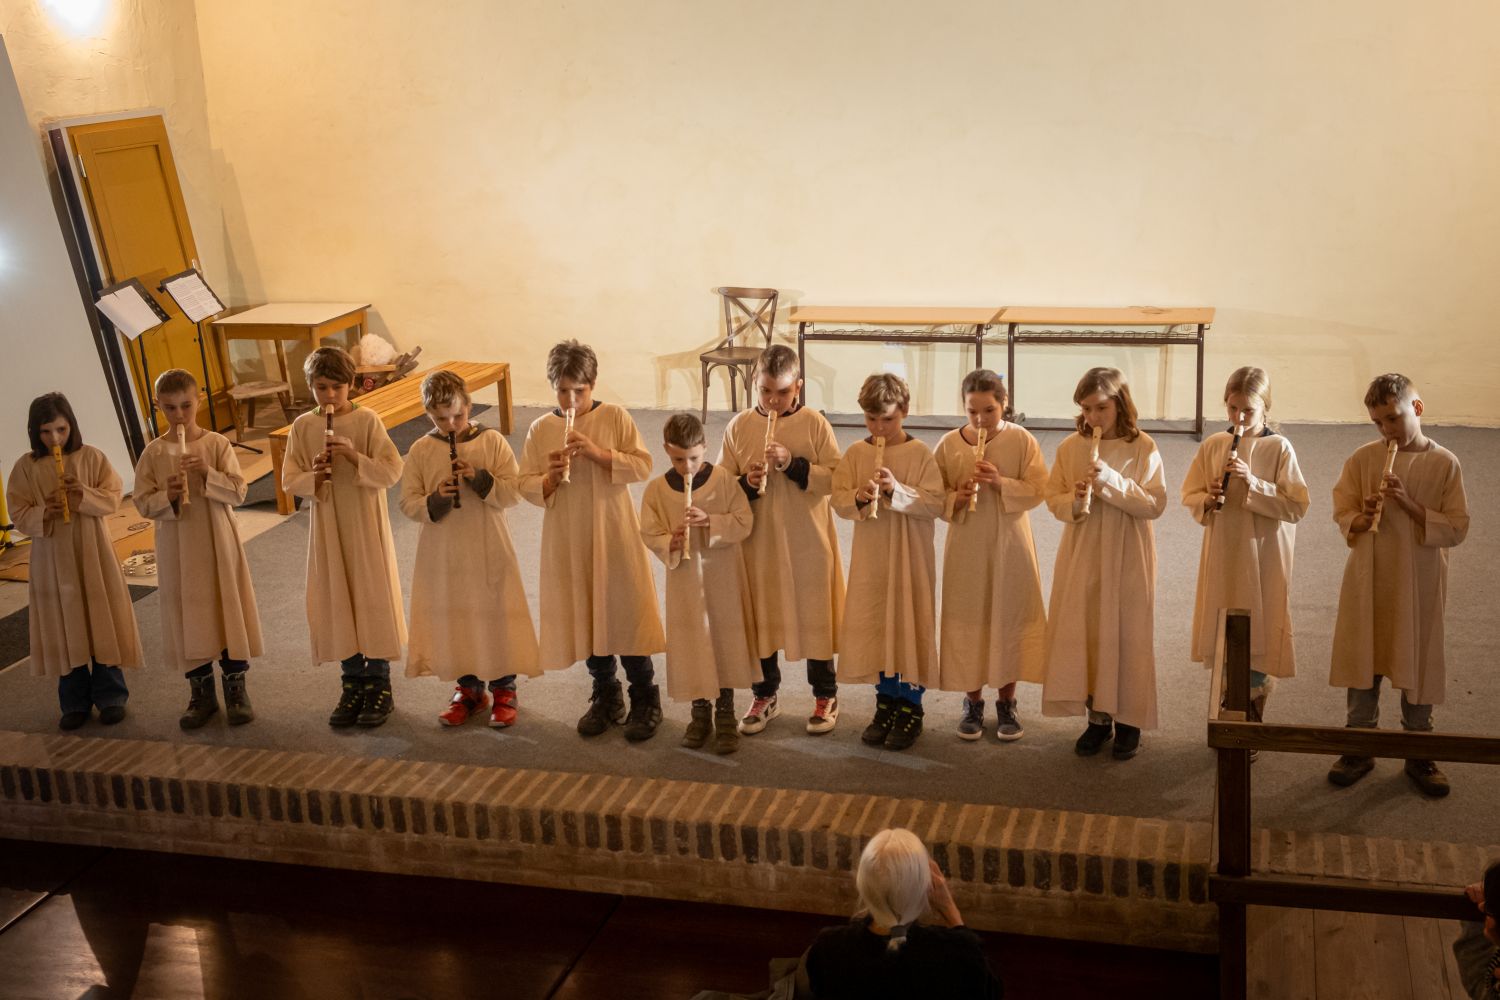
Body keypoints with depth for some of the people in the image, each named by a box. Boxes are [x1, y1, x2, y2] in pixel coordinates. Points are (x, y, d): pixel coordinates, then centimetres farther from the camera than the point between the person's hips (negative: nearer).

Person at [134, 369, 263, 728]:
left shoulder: (217, 444, -4)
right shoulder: (154, 453, 0)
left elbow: (238, 492, -8)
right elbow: (143, 503, -1)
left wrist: (208, 473, -21)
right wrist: (167, 497, -19)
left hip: (218, 544, -1)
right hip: (177, 548, 1)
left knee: (228, 610, 5)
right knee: (187, 617, 7)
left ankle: (235, 688, 17)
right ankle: (201, 692, 20)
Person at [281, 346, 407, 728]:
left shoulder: (367, 421, -8)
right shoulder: (302, 427, 1)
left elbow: (392, 471, -13)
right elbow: (289, 480, 2)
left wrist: (355, 456, -25)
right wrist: (314, 477, -18)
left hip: (365, 524, -3)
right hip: (327, 527, 3)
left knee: (373, 599, 3)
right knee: (336, 603, 8)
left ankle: (379, 685, 13)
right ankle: (353, 682, 20)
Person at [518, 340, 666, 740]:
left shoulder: (614, 417, -4)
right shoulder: (541, 429, 2)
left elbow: (643, 466, -9)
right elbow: (526, 485, 4)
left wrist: (599, 453, -20)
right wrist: (550, 478, -16)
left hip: (613, 535, -3)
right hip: (567, 541, 3)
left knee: (626, 614, 1)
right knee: (584, 617, 10)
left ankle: (645, 700, 14)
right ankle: (606, 697, 26)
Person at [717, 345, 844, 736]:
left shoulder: (815, 424, -5)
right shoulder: (739, 426, 1)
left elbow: (835, 480, -9)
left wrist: (794, 463, -20)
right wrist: (747, 484, -16)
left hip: (808, 543, -2)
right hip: (757, 543, 2)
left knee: (814, 617, 7)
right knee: (760, 618, 11)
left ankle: (825, 696, 23)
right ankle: (765, 695, 28)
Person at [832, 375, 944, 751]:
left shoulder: (920, 454, -7)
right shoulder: (855, 454, 2)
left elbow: (935, 504, -12)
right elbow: (838, 501, 1)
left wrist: (897, 490, -24)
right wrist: (859, 498, -20)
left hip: (911, 558, -3)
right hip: (870, 557, 3)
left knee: (910, 628, 2)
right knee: (874, 627, 9)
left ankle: (911, 708, 14)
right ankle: (886, 701, 24)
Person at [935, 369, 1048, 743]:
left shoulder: (1021, 440, -6)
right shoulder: (949, 444, -3)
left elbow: (1038, 490, -8)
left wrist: (1001, 482, -21)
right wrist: (957, 497, -17)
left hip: (1010, 547, -1)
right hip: (966, 548, 1)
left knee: (1009, 621, 7)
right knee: (968, 622, 6)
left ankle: (1006, 703, 22)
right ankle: (973, 703, 22)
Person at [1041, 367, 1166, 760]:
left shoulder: (1142, 448, -6)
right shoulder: (1070, 447, 3)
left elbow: (1155, 504, -10)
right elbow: (1053, 498, 6)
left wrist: (1113, 482, -21)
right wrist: (1075, 501, -15)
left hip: (1127, 558, -3)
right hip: (1082, 556, 3)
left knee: (1127, 635, 2)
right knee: (1083, 633, 5)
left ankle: (1129, 721, 15)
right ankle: (1098, 717, 18)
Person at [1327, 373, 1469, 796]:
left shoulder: (1444, 464, -6)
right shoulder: (1362, 459, -2)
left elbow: (1456, 529, -8)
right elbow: (1342, 512, 3)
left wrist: (1409, 504, -20)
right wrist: (1361, 519, -19)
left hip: (1419, 582, -1)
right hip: (1368, 579, 2)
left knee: (1418, 665, 8)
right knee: (1363, 662, 10)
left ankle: (1418, 753, 24)